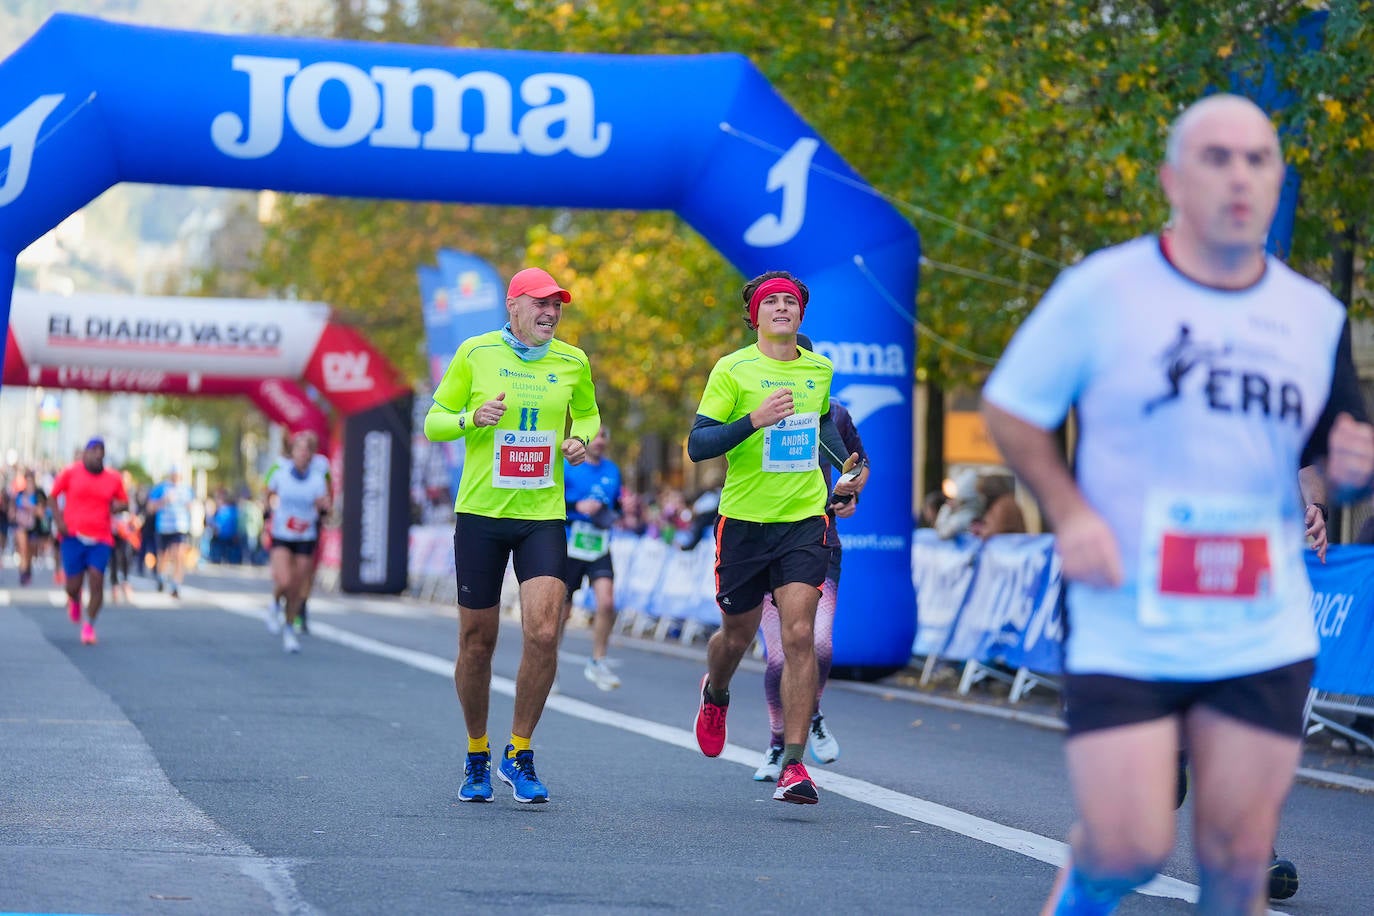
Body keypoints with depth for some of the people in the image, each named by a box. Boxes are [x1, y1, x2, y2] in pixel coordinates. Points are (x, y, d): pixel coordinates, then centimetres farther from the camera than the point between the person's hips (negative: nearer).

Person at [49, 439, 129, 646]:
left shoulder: (113, 478, 5)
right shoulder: (70, 473, 0)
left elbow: (123, 502, 18)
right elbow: (53, 496, 9)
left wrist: (117, 506, -6)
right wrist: (58, 520, -3)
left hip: (101, 538, 1)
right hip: (73, 536, -1)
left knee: (96, 580, -11)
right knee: (74, 585, -1)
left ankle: (89, 625, 3)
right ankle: (74, 601, 38)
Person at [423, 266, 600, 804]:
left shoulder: (572, 362, 5)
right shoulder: (475, 353, -1)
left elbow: (587, 414, 23)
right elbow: (434, 422, 4)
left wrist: (580, 439, 1)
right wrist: (473, 418, -16)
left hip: (543, 516, 1)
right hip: (480, 514, -1)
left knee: (543, 633, -15)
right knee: (477, 642, 4)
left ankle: (518, 755, 2)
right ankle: (476, 757, 24)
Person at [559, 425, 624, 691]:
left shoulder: (612, 470, 10)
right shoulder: (565, 467, -4)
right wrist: (577, 506, -21)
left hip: (600, 549, 3)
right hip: (570, 548, -3)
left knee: (607, 603, -15)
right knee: (563, 610, 4)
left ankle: (597, 662, 0)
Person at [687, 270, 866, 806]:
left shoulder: (820, 370, 8)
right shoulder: (733, 369, -5)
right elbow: (697, 445, -11)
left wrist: (847, 469, 18)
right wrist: (754, 421, -24)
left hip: (804, 520, 1)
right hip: (744, 520, -1)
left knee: (799, 636, -13)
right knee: (737, 635, 13)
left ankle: (793, 764, -12)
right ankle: (715, 695, 49)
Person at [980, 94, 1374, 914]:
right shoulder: (1101, 292, -6)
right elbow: (1010, 410, 2)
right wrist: (1069, 513, -13)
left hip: (1264, 638, 3)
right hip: (1123, 630, -3)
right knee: (1128, 850, -6)